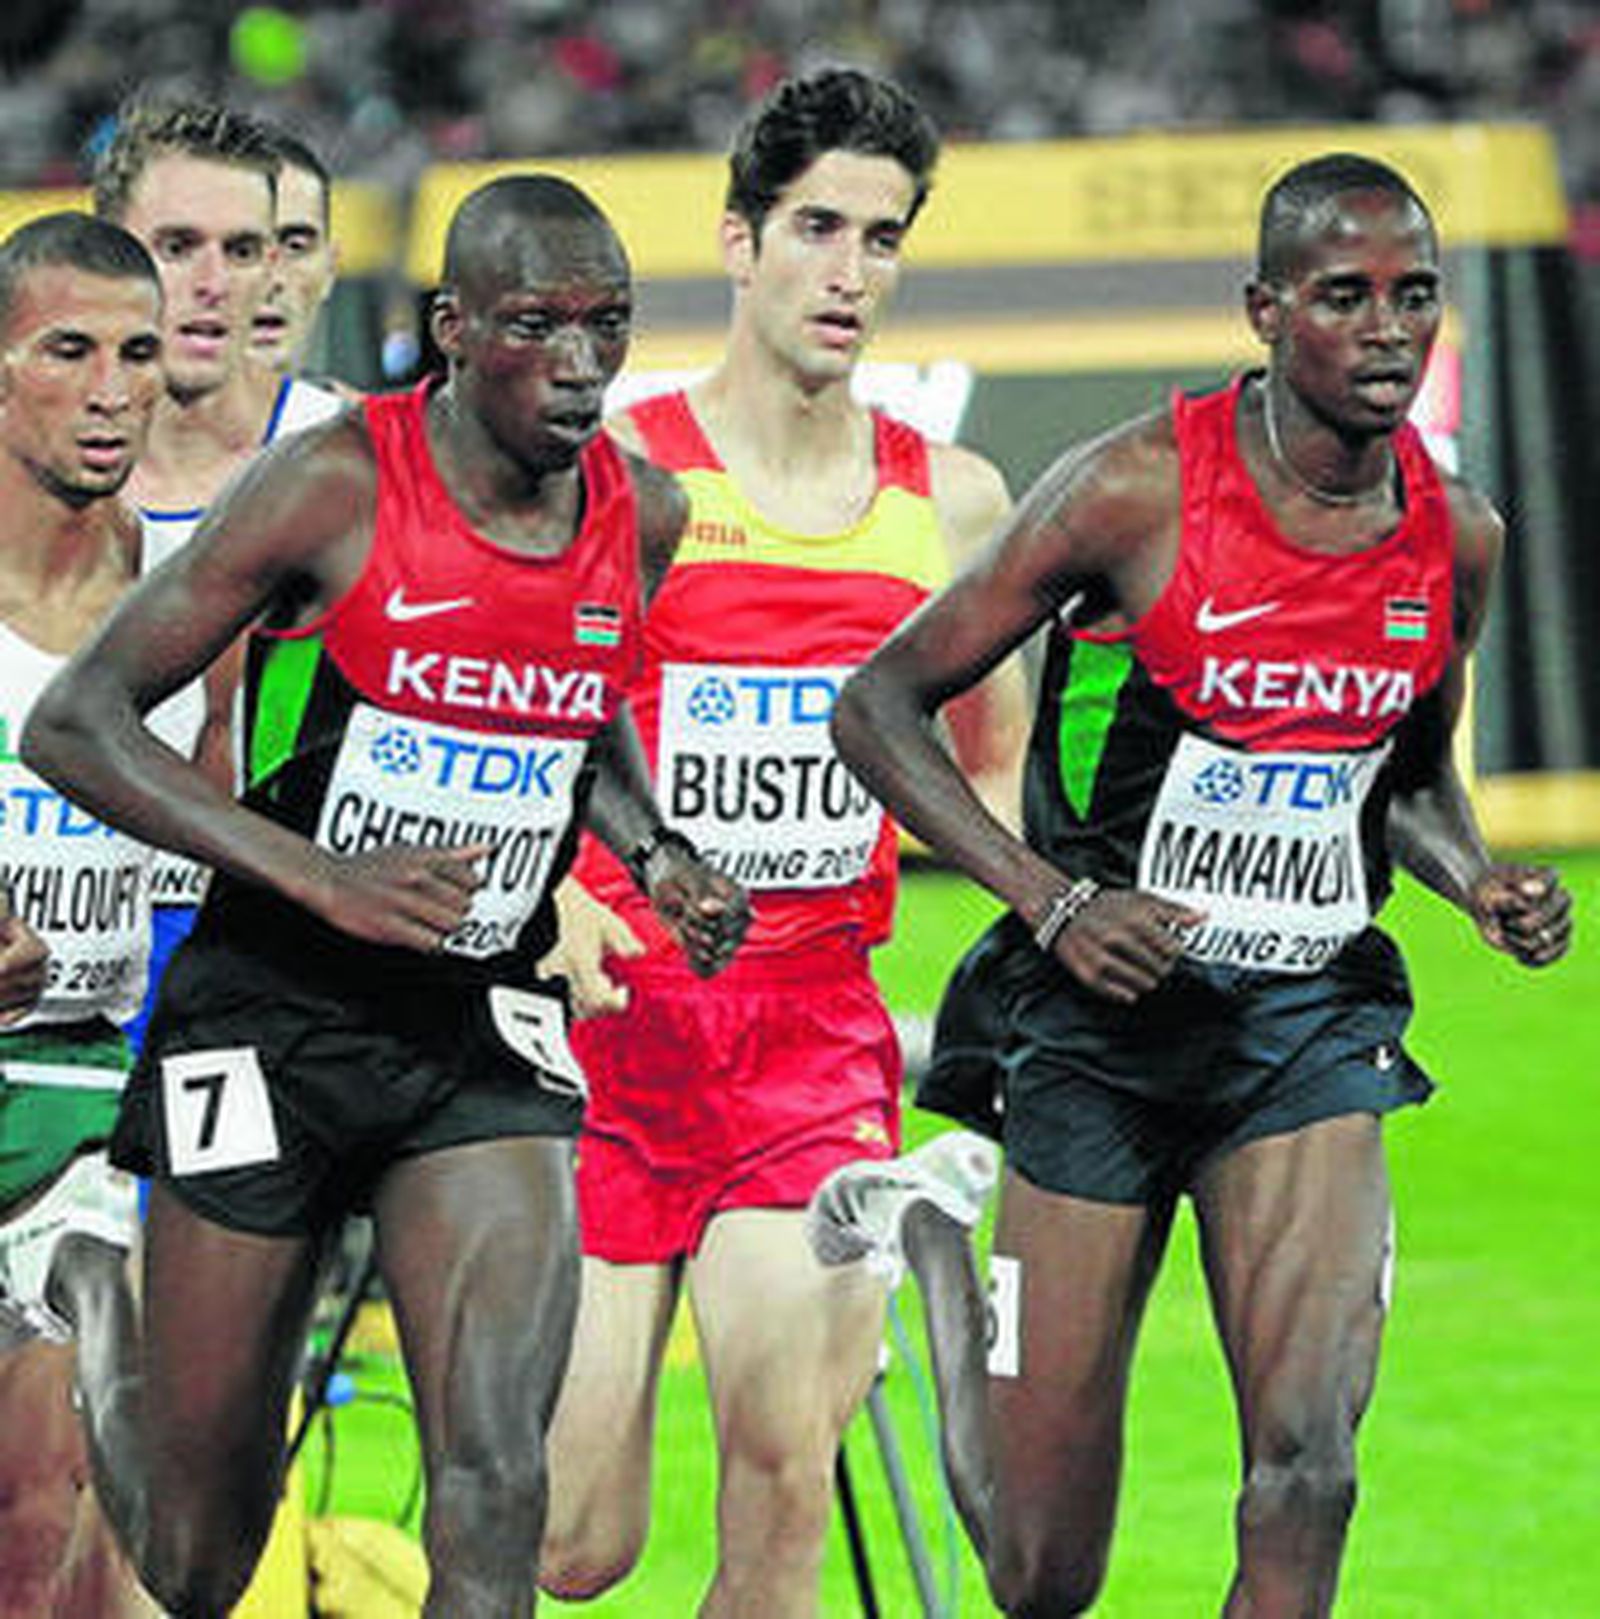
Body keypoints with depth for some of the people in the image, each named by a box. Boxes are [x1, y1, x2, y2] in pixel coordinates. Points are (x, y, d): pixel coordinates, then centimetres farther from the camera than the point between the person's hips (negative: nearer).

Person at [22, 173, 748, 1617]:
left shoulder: (643, 513, 1)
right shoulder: (336, 486, -15)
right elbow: (74, 725, -15)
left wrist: (656, 858, 2)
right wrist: (326, 878, -25)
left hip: (483, 1032, 3)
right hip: (271, 1021, -3)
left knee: (497, 1493, -18)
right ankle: (105, 1374, 45)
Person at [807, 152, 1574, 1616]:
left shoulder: (1457, 536, 1)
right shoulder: (1140, 491, -13)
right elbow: (880, 707, -8)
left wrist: (1481, 884, -1)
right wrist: (1054, 900, -19)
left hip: (1309, 1024, 3)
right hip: (1107, 1013, -3)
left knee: (1307, 1469, -21)